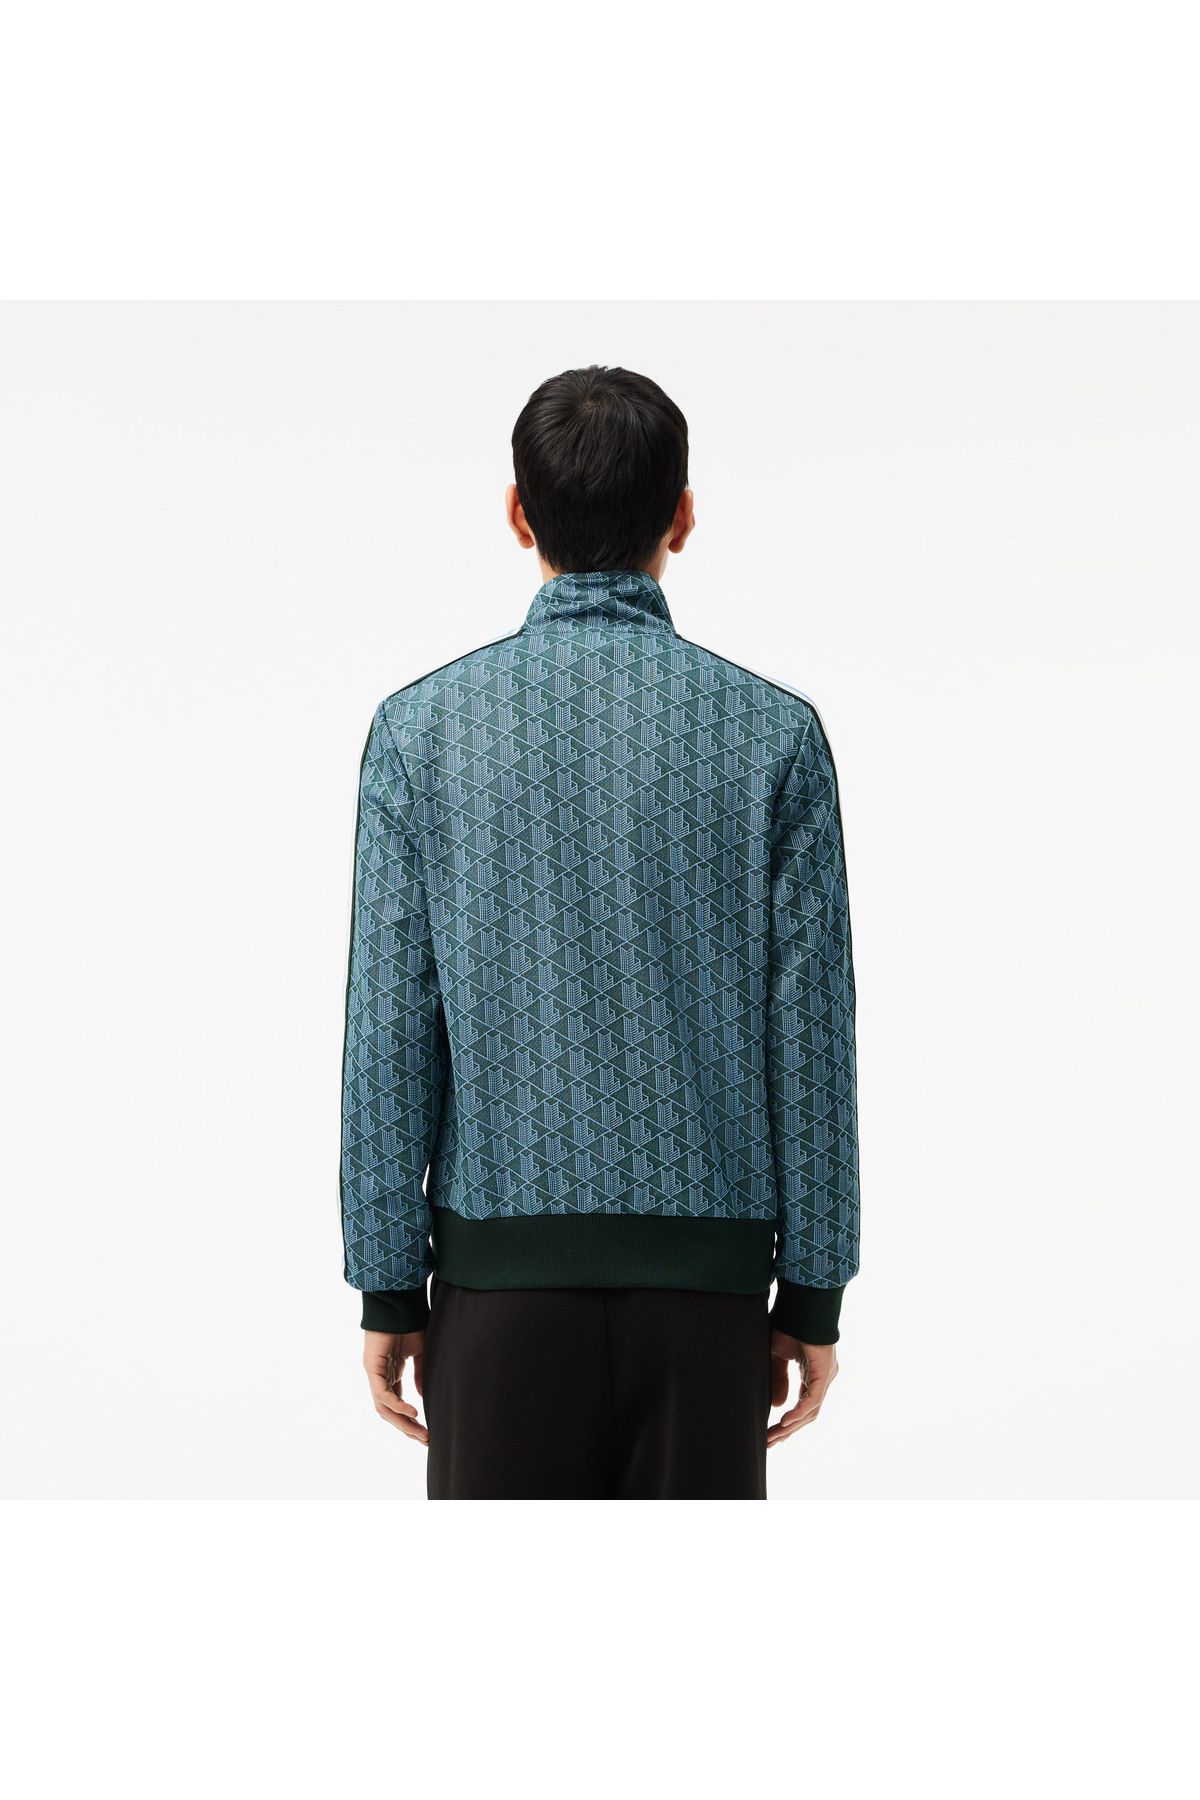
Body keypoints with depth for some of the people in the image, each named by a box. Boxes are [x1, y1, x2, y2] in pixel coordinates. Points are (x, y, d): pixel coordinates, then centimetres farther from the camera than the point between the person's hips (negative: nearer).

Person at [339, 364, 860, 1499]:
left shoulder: (423, 726, -3)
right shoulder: (773, 732, -2)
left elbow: (389, 1034, -4)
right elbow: (810, 1035, -3)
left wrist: (386, 1289, 3)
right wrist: (815, 1295, 4)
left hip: (502, 1270, 0)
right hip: (708, 1274, 0)